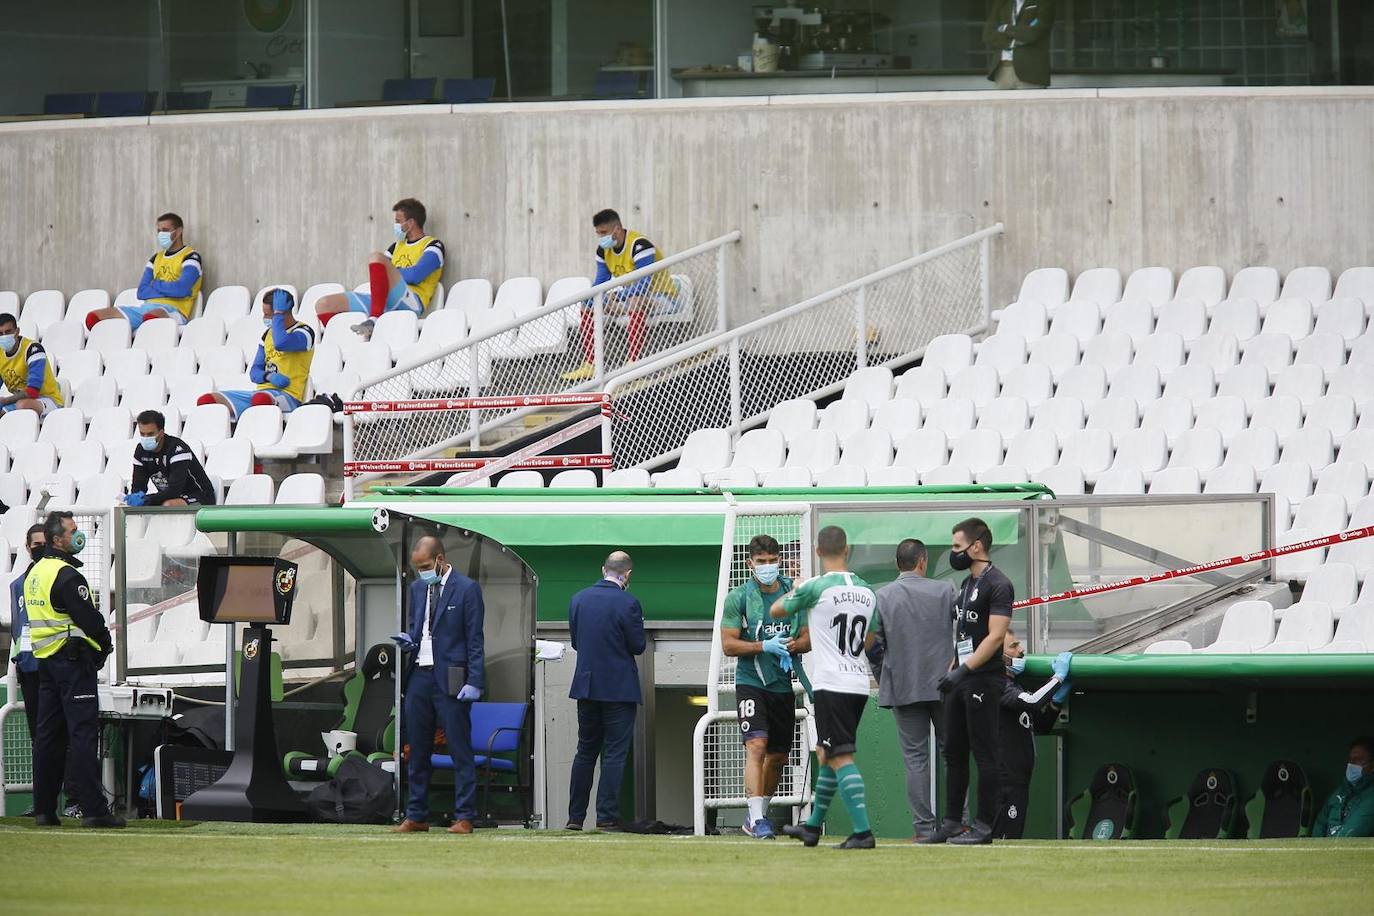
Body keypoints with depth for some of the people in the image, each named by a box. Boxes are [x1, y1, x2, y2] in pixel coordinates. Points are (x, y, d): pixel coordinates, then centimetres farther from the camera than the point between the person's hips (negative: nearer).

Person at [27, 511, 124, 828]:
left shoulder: (35, 573, 14)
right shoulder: (66, 575, -15)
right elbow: (88, 618, -18)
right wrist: (105, 644, 2)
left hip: (45, 659, 9)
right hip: (73, 660, -9)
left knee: (48, 735, 10)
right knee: (83, 732, -9)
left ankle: (44, 810, 11)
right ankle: (94, 810, -12)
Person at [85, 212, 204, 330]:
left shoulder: (191, 257, 5)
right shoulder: (156, 258, 25)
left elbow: (181, 290, -12)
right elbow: (142, 292, 15)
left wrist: (156, 285, 6)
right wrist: (168, 289, 0)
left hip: (173, 311, -7)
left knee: (150, 317, -47)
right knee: (93, 317, -15)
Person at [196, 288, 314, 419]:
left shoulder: (304, 332, -2)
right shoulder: (268, 334, 22)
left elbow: (280, 343, -25)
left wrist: (278, 313, -10)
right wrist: (269, 376, -4)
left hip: (288, 396, -7)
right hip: (262, 391, 7)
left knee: (261, 399, -45)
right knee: (206, 400, -15)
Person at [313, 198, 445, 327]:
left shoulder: (434, 246, 7)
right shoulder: (397, 246, 30)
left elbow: (415, 276, -10)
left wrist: (389, 272, 5)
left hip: (410, 304, -8)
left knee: (376, 257, -32)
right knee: (323, 305, -4)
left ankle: (375, 319, -38)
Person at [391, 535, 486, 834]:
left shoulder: (467, 589, -5)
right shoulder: (417, 588, 15)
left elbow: (475, 640, -7)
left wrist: (474, 682, -13)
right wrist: (408, 641, 2)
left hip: (450, 680, -7)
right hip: (420, 676, 7)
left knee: (460, 751, -4)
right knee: (418, 751, 9)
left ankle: (464, 817, -2)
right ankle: (416, 817, 15)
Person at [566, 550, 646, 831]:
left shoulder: (579, 599, 3)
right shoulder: (627, 603, -14)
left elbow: (575, 641, 9)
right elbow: (638, 646, -9)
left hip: (586, 685, 5)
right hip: (619, 688, -5)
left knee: (585, 752, 14)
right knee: (614, 754, -1)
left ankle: (575, 816, 15)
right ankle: (607, 816, -5)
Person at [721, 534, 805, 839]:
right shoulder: (738, 597, -3)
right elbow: (728, 644, -6)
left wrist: (790, 647, -13)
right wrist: (765, 646, -19)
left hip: (783, 685, 5)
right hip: (751, 684, -5)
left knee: (778, 757, 11)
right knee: (756, 747, -20)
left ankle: (758, 814, 28)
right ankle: (757, 819, -26)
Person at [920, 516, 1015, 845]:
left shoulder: (997, 585, -11)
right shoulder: (966, 585, 18)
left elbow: (995, 636, -19)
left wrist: (964, 670, -23)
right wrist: (950, 671, 18)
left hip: (983, 679, -10)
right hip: (960, 681, 10)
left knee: (984, 753, -5)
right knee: (954, 753, 10)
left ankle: (984, 825, -3)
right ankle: (952, 823, 14)